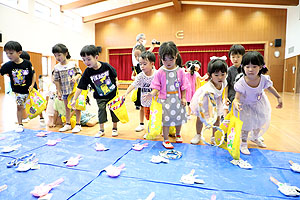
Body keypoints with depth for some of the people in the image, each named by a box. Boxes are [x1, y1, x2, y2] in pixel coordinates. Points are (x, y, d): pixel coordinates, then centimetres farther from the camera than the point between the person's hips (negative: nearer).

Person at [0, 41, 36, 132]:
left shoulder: (27, 63, -12)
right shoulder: (8, 65, -9)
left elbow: (33, 74, -3)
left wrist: (32, 85, -10)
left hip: (29, 90, -1)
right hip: (18, 91, 2)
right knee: (19, 107, 8)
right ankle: (20, 124, 21)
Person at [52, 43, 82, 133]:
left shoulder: (73, 63, -6)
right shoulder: (57, 67, 0)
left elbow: (79, 73, 2)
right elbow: (56, 80, 3)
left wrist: (75, 77, -19)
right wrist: (58, 92, 1)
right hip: (65, 91, 3)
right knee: (67, 107, 13)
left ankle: (78, 124, 12)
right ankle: (68, 124, 25)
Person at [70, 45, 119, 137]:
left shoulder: (106, 66, -18)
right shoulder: (87, 72, -16)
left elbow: (114, 74, 5)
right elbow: (80, 87, -15)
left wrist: (116, 82, -1)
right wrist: (74, 100, -17)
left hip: (113, 93, 0)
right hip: (100, 97, 0)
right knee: (101, 110, -2)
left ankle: (115, 128, 24)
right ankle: (101, 130, 17)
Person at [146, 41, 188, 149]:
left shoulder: (180, 71, -1)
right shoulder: (160, 72, -7)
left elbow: (183, 86, 4)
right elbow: (157, 87, -6)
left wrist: (183, 98, 0)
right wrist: (152, 94, -24)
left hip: (177, 99, 3)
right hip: (165, 100, -2)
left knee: (178, 118, 17)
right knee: (166, 120, 2)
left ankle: (178, 134, 44)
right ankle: (166, 140, 17)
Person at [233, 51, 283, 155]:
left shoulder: (263, 79, -24)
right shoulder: (241, 83, -36)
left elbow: (270, 88, -1)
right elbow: (237, 98, -37)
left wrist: (278, 97, 8)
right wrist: (236, 103, -60)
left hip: (259, 104, 5)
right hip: (245, 105, -5)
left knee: (259, 123, 20)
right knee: (246, 124, -2)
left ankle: (255, 138, 48)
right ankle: (243, 143, 20)